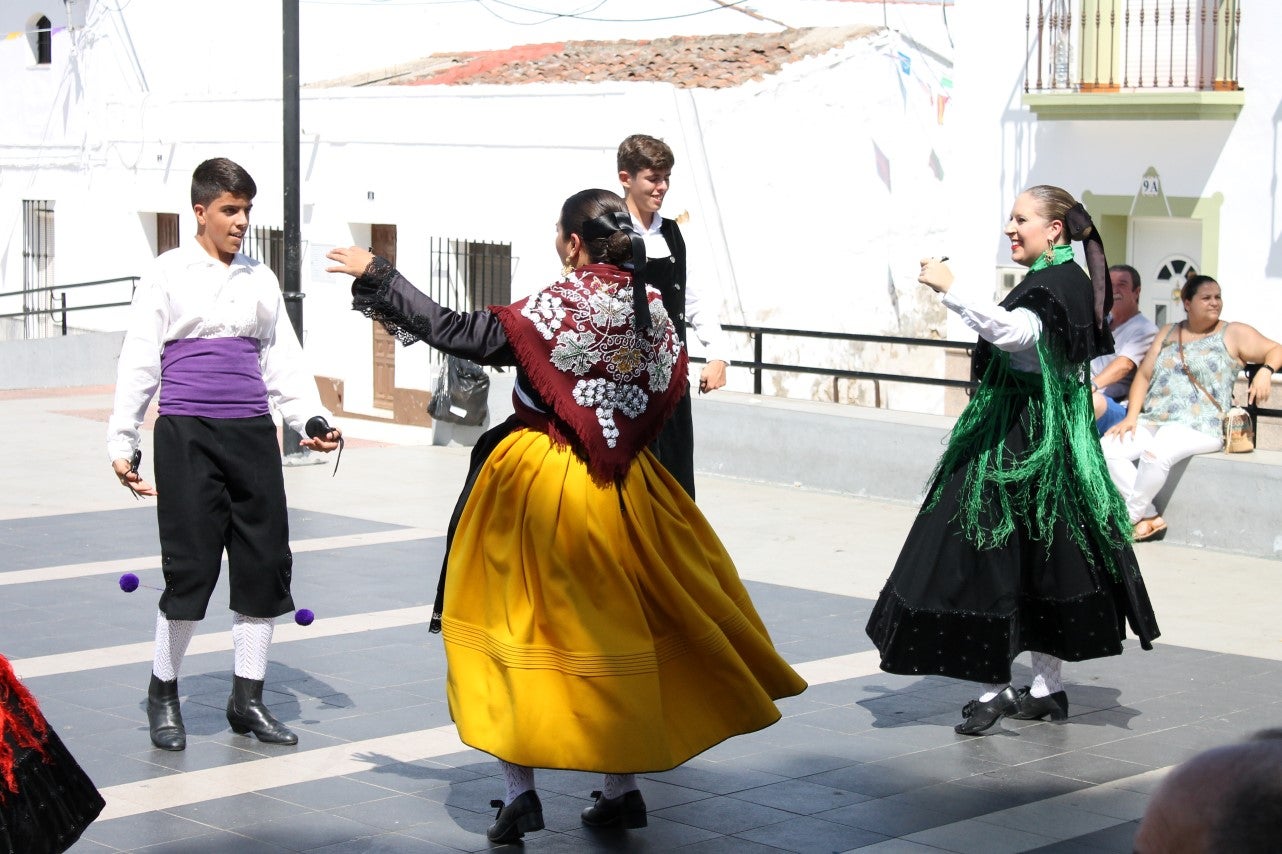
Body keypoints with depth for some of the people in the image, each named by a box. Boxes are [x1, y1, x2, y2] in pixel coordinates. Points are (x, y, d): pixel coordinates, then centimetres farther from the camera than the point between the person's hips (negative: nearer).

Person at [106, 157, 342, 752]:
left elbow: (283, 362, 16)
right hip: (187, 434, -4)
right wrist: (121, 442, -1)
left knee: (266, 563, 3)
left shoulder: (261, 280, 14)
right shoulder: (169, 274, 3)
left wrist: (312, 420, 1)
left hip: (253, 434, 4)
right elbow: (138, 362, 3)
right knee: (190, 567, -7)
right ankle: (163, 693, 13)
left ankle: (247, 698, 18)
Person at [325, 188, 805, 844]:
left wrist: (377, 276, -8)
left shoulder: (556, 308, -15)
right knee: (611, 628, 15)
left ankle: (521, 789, 2)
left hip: (539, 483, -5)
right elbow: (664, 395, 12)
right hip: (618, 489, 5)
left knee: (518, 624, 6)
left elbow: (456, 332, -16)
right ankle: (622, 786, 18)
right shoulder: (653, 310, 2)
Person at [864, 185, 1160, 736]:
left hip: (1017, 444, -11)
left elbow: (1013, 332, -36)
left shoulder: (1052, 286, -16)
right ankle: (1047, 687, 18)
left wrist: (951, 289, -40)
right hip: (1048, 441, 11)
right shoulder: (1070, 283, 17)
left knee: (990, 557, -9)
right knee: (1045, 559, 12)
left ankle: (993, 688, -8)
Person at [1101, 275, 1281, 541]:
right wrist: (1131, 417, 1)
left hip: (1198, 428, -5)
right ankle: (1149, 517, -17)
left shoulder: (1233, 334, 7)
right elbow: (1143, 375, 15)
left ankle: (1128, 518, -16)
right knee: (1107, 448, -21)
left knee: (1156, 455, -36)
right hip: (1152, 422, 5)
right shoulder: (1168, 333, 20)